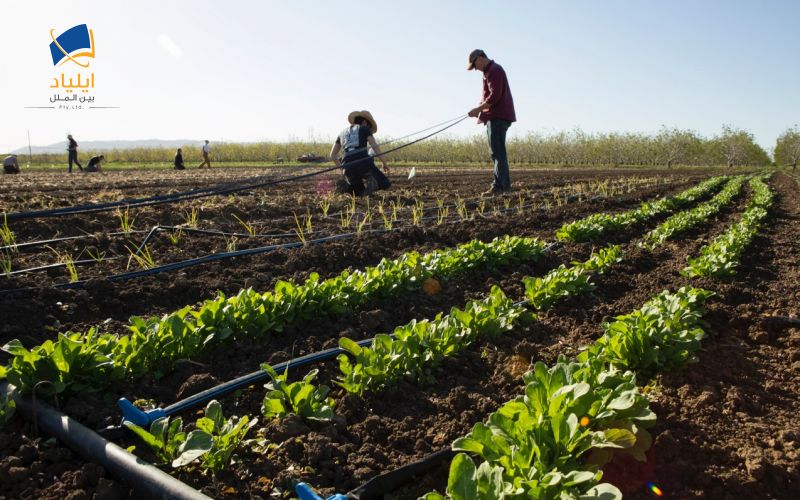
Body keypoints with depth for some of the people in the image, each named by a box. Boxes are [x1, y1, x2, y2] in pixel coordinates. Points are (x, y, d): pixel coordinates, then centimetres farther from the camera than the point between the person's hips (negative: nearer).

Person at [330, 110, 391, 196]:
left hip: (348, 168, 4)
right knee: (385, 184, 10)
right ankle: (370, 181, -21)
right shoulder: (365, 129, 13)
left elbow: (333, 155, 24)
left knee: (358, 193, 23)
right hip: (364, 163, -4)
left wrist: (342, 168, 33)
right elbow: (375, 146, -3)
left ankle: (344, 185, -8)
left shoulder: (342, 133, 25)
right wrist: (384, 163, 3)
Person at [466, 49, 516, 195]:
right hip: (495, 117, 11)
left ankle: (500, 185, -15)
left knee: (497, 151, -13)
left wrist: (478, 109, -17)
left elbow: (495, 96, -21)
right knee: (497, 151, 11)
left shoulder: (494, 70, -10)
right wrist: (480, 109, 10)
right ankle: (503, 184, 14)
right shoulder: (489, 71, 22)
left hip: (498, 117, -11)